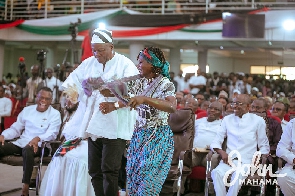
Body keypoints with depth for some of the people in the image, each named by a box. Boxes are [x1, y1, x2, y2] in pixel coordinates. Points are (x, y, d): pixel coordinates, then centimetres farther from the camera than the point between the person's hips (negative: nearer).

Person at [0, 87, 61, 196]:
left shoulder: (55, 114, 2)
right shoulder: (27, 110, 16)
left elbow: (52, 134, -11)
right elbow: (15, 128, 17)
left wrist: (38, 138, -32)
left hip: (40, 146, -5)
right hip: (21, 143, 5)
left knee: (27, 150, -40)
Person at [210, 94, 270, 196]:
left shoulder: (258, 120, 8)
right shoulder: (227, 119, 15)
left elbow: (264, 146, 11)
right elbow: (216, 141, 13)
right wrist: (221, 152, -9)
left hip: (246, 161, -2)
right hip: (228, 159, 2)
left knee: (238, 175, -35)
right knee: (216, 172, -31)